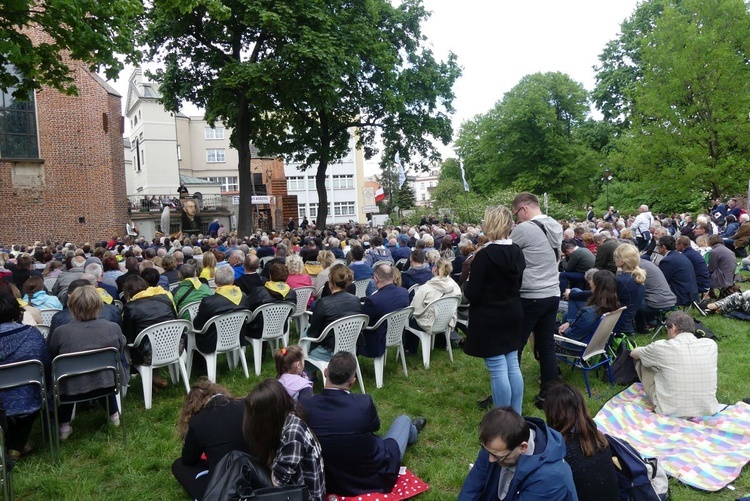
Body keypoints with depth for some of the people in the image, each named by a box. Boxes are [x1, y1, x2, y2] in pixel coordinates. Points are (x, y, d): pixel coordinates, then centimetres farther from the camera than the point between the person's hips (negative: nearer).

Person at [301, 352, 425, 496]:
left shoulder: (304, 406, -23)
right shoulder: (364, 403, -29)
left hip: (330, 483, 3)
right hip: (373, 478, -2)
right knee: (403, 420, 23)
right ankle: (411, 431, 60)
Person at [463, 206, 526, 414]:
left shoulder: (484, 255, -19)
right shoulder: (517, 252, 3)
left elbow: (472, 294, -17)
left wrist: (466, 284, 2)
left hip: (489, 320, -7)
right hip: (513, 316, 8)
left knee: (498, 370, -1)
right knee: (513, 366, 14)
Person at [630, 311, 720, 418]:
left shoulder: (662, 347, -14)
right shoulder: (711, 345, -5)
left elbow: (634, 353, 10)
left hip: (671, 412, -3)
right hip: (707, 411, 4)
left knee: (641, 361, 17)